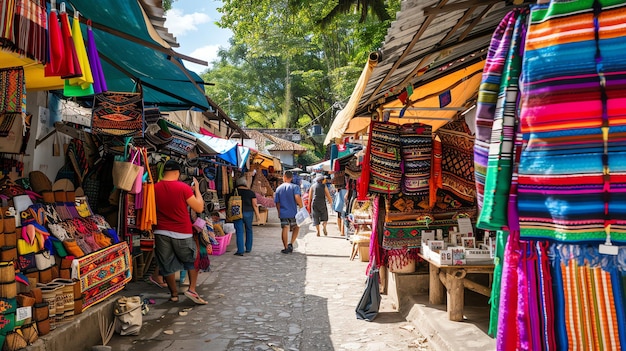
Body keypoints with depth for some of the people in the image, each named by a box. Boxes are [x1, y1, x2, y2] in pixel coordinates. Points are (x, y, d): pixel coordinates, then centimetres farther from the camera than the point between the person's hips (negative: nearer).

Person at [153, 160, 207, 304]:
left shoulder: (155, 188, -2)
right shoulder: (183, 187, -13)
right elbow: (199, 208, -10)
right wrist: (196, 189, 1)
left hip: (161, 232, 3)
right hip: (182, 233, -3)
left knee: (166, 265, 14)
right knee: (192, 261, 17)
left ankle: (174, 294, 22)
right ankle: (192, 289, 6)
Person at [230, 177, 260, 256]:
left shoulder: (234, 192, 1)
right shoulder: (251, 192, 1)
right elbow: (255, 205, -2)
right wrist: (257, 214, 4)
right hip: (248, 213, 1)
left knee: (239, 231, -1)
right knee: (249, 230, 18)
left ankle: (240, 250, -6)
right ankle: (248, 248, 23)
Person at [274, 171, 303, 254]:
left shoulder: (278, 188, 6)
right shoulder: (295, 187, -5)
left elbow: (277, 203, 10)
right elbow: (297, 198, -22)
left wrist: (279, 212, 22)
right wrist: (301, 207, -10)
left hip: (283, 213, 2)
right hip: (293, 212, -2)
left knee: (285, 229, 7)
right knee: (296, 227, 17)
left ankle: (286, 248, 9)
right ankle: (291, 244, 6)